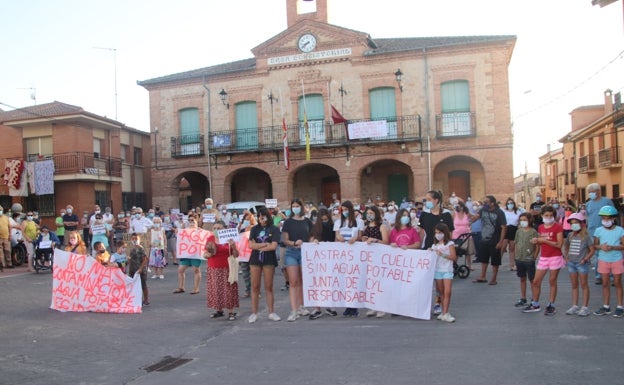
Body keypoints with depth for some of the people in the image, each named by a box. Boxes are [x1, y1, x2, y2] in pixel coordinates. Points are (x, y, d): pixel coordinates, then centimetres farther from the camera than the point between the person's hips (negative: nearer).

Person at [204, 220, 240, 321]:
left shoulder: (229, 239, -2)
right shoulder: (210, 239, 5)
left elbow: (236, 255, -2)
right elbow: (205, 254, 8)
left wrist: (233, 246, -19)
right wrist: (208, 254, -14)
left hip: (226, 269, -3)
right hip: (213, 269, 3)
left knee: (228, 290, -2)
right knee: (215, 290, 6)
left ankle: (231, 312, 3)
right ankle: (219, 310, 18)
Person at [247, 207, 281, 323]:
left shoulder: (274, 229, 0)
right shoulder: (254, 229, 7)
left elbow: (273, 246, -11)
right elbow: (251, 245, -4)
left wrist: (258, 247, -6)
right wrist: (266, 244, -10)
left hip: (269, 260, -2)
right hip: (255, 260, 2)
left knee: (269, 287, 4)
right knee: (255, 286, 3)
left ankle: (271, 312, 11)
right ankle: (254, 313, 9)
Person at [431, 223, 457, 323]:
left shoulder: (450, 244, -1)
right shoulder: (434, 245, 13)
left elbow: (454, 257, -7)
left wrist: (443, 254, -17)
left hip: (447, 270, -4)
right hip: (437, 270, 4)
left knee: (447, 292, -12)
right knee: (441, 292, 8)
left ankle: (445, 313, -11)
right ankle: (444, 312, 16)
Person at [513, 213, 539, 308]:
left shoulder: (533, 231, -9)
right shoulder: (519, 231, 7)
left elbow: (537, 246, -8)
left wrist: (534, 257, -9)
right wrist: (516, 256, 8)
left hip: (529, 260, -5)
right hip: (519, 259, 5)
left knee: (532, 279, 3)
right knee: (522, 279, 13)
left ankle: (534, 299, 13)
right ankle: (523, 299, 22)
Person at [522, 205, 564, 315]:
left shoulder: (557, 227, -8)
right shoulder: (540, 227, 8)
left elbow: (559, 244, -15)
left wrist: (544, 240, -19)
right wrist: (536, 241, -3)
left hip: (555, 257, -5)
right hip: (543, 258, 5)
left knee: (552, 281, 3)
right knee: (535, 282, 5)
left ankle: (551, 306, 13)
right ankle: (535, 304, 18)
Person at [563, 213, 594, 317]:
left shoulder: (586, 237, -8)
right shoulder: (570, 236, 7)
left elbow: (592, 250, -7)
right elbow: (566, 247, 20)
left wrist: (585, 259, -15)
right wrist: (566, 257, 8)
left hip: (582, 263, -5)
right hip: (571, 263, 5)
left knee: (584, 285, 3)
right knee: (574, 285, 11)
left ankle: (585, 307, 8)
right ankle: (575, 306, 18)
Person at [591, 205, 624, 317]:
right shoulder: (598, 231, -2)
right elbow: (595, 245, 3)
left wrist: (613, 247, -23)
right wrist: (601, 246, -18)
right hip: (603, 260, 2)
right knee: (605, 284, 9)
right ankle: (606, 306, 19)